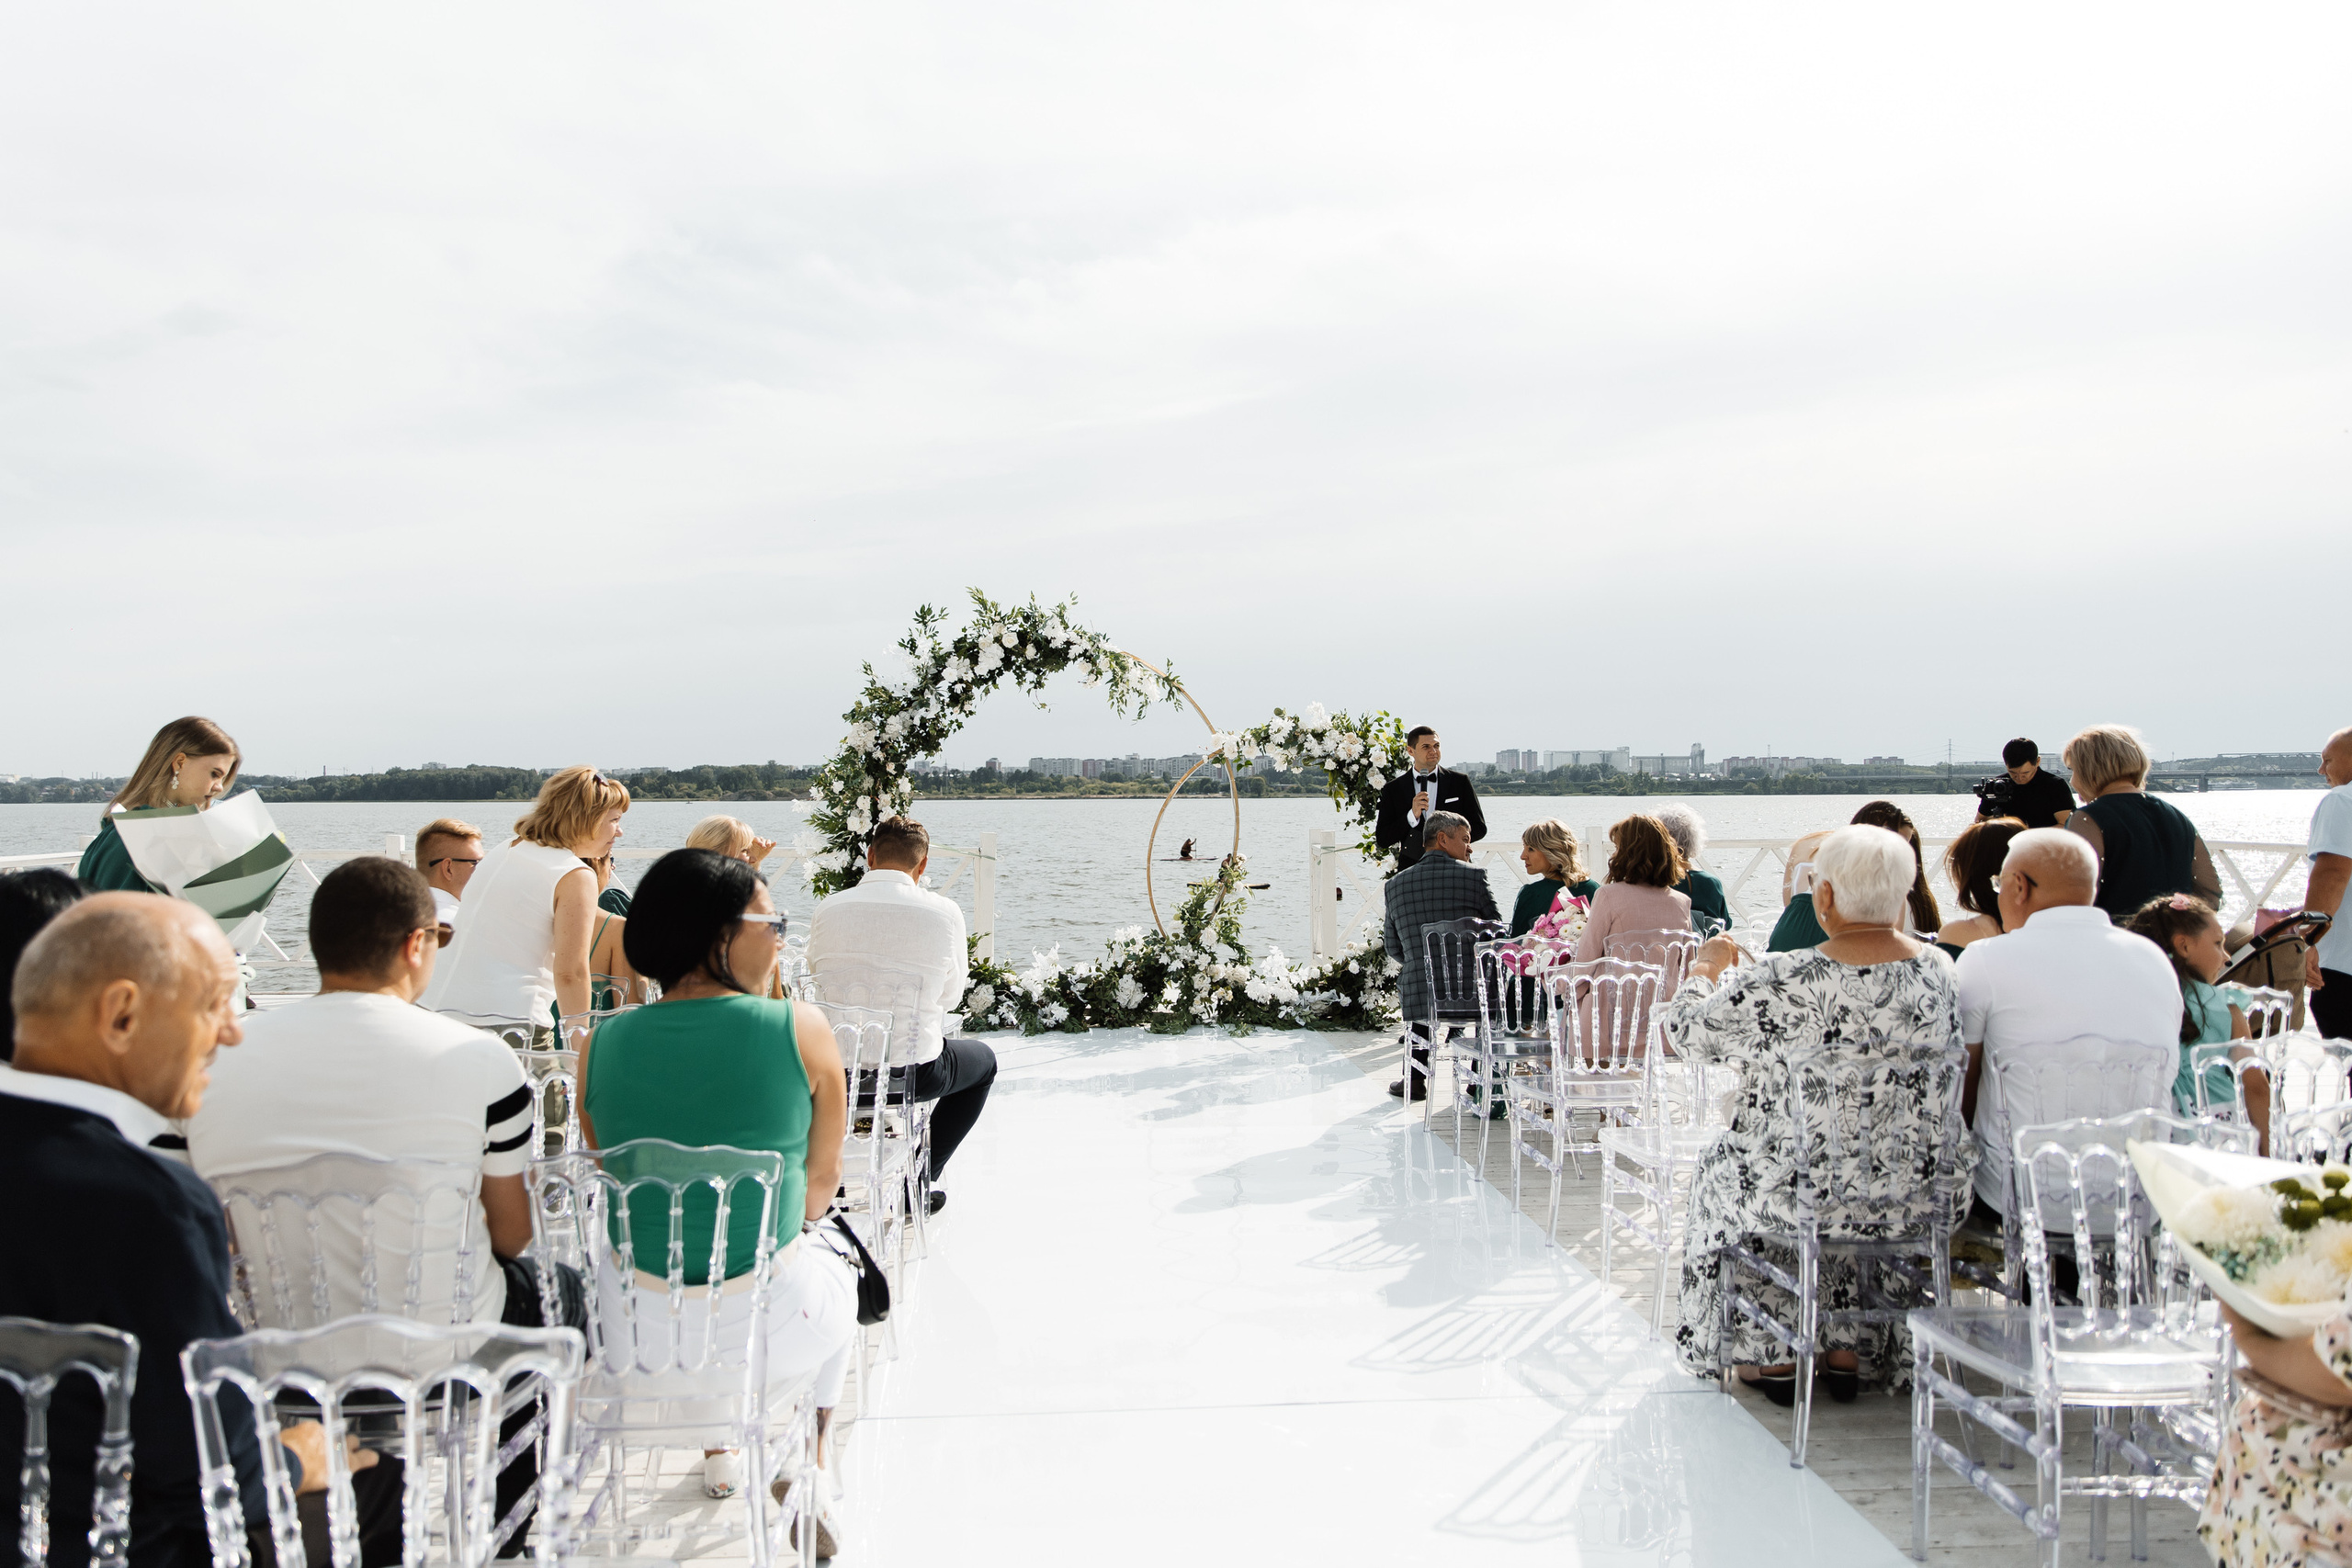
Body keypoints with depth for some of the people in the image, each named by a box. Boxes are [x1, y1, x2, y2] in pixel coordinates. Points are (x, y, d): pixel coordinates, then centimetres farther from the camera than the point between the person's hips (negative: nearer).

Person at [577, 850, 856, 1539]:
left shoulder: (602, 1044, -7)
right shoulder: (802, 1030, -15)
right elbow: (822, 1182, -1)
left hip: (637, 1331, 3)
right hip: (769, 1330, -3)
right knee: (833, 1272, 34)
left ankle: (718, 1454, 54)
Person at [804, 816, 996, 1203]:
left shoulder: (826, 910, -5)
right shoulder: (944, 913, -10)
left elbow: (817, 982, 10)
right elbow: (951, 997, 2)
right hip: (912, 1070, -3)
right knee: (983, 1059, 28)